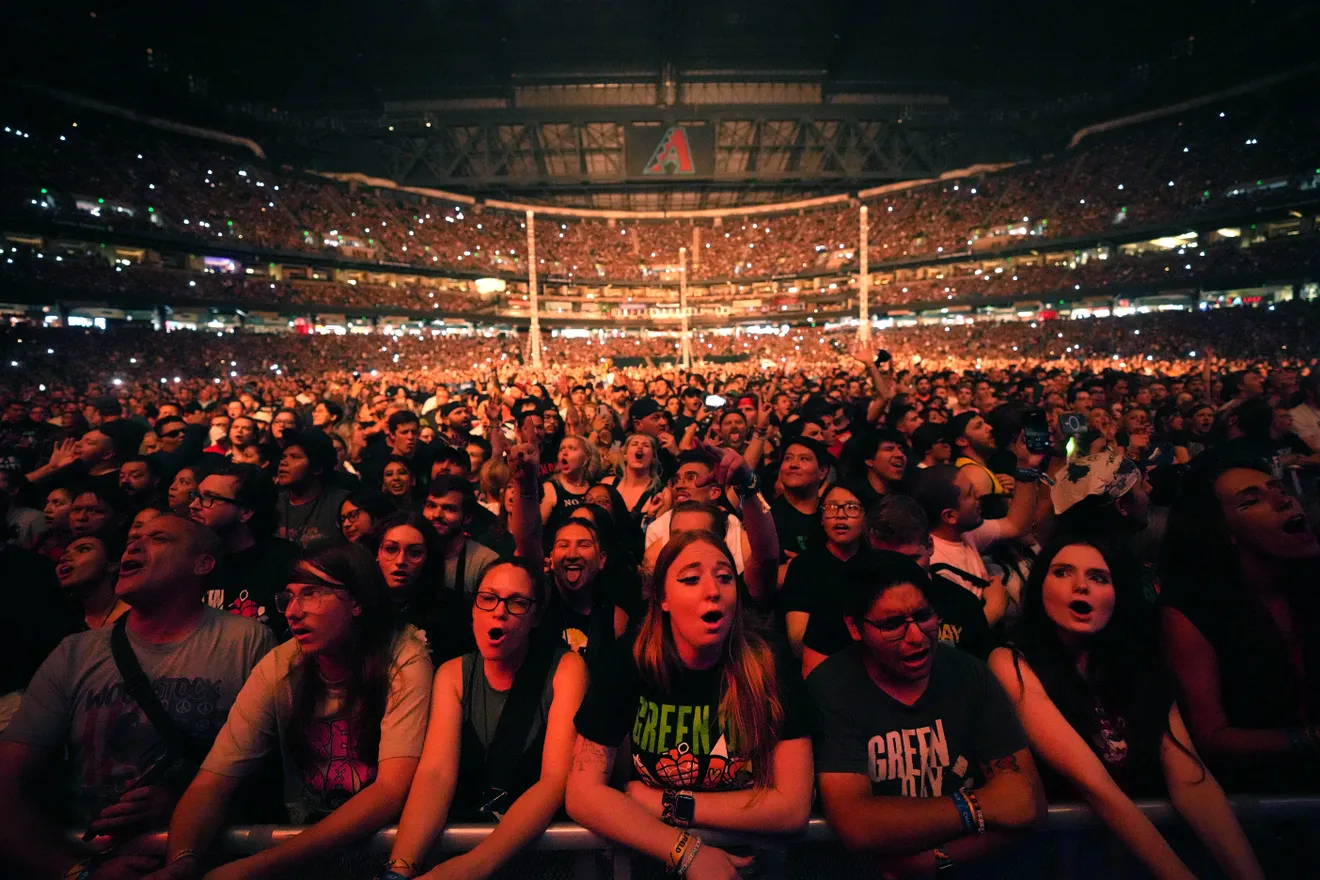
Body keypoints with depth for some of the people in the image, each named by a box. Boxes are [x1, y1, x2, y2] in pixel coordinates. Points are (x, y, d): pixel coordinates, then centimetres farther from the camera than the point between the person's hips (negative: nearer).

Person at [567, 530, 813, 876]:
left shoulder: (771, 669, -12)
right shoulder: (628, 665, -11)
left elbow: (793, 806, -15)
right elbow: (583, 793, -13)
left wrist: (667, 804, -15)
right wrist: (686, 851, -22)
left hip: (749, 857, 0)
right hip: (651, 857, 0)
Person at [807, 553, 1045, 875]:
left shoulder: (969, 675, -4)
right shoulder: (831, 688, -14)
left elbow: (1030, 802, -8)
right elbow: (856, 826, -22)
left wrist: (934, 857, -19)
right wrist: (979, 808, -16)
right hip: (871, 866, -4)